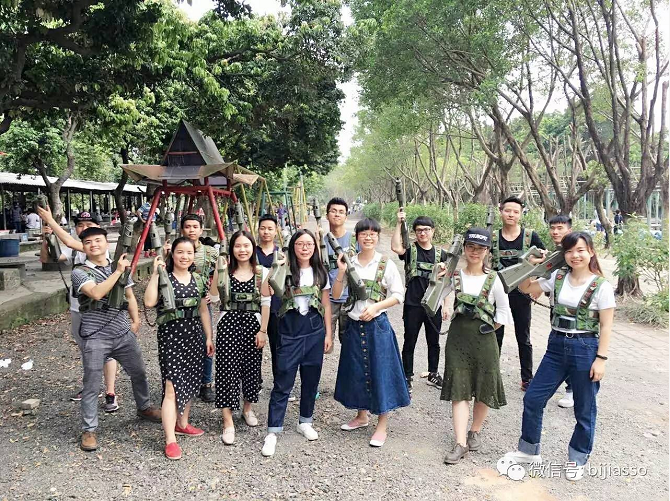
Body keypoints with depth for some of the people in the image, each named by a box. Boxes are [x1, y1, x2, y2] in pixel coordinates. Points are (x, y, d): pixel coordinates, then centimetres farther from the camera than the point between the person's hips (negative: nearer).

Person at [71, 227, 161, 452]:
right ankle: (89, 430, 15)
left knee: (139, 373, 18)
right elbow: (97, 293, -25)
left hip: (124, 334, 5)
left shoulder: (121, 267, 9)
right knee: (91, 385, 1)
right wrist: (118, 271, -20)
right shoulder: (80, 272, -7)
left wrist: (135, 321, 7)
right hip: (95, 338, -5)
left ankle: (144, 407, 42)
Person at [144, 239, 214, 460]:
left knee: (190, 382, 14)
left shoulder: (198, 280, 8)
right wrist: (155, 273, -20)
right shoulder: (163, 278, -5)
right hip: (170, 336, -5)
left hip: (194, 336, 5)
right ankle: (170, 439, -5)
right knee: (172, 387, -8)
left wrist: (209, 337, 12)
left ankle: (182, 423, 33)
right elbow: (149, 302, -21)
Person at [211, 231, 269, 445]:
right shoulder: (224, 271, 1)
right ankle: (228, 422, 2)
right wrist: (218, 271, -19)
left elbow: (265, 303, 2)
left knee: (251, 368, 11)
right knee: (227, 370, -4)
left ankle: (248, 407, 36)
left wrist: (263, 330, -2)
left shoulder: (261, 273, 2)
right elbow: (214, 296, -12)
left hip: (253, 325, 1)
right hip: (229, 324, -1)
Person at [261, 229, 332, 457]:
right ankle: (273, 432, 4)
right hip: (290, 330, -3)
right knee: (283, 383, -3)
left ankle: (305, 422, 31)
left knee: (311, 379, 12)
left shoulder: (320, 272, 7)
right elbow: (266, 292, -19)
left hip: (315, 330, 3)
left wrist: (328, 333, 7)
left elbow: (326, 305, 10)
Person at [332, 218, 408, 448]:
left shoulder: (386, 264, -4)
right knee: (356, 371, 14)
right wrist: (341, 272, -12)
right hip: (354, 325, 4)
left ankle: (382, 426, 14)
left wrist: (376, 307, -16)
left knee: (380, 372, 1)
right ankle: (362, 416, 34)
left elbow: (398, 295, -4)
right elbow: (336, 295, 2)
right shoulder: (349, 263, 3)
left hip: (377, 325, -3)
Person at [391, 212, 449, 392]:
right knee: (409, 342, 7)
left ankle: (433, 374, 31)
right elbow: (395, 247, -25)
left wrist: (446, 305, 5)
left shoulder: (440, 254, 5)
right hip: (413, 305, -2)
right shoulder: (410, 250, -2)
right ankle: (407, 377, 19)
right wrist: (399, 223, -23)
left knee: (434, 342, 15)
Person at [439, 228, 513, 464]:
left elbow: (503, 311, 6)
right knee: (459, 389, -1)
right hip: (458, 336, 0)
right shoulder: (453, 276, -1)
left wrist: (488, 329, 1)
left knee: (484, 388, 10)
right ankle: (460, 443, 2)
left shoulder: (493, 279, -3)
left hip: (484, 338, 0)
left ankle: (475, 432, 33)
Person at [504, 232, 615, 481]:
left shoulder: (601, 286, -9)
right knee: (532, 398, 7)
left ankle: (577, 459, 32)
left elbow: (606, 326, -8)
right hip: (556, 346, 5)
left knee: (584, 409, 11)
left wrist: (601, 359, -11)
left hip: (585, 349, -4)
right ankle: (529, 450, 27)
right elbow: (526, 288, 9)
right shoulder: (557, 277, 2)